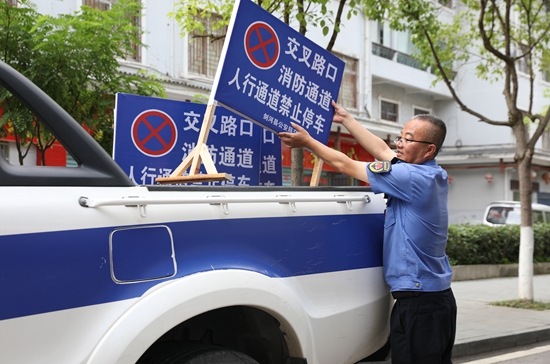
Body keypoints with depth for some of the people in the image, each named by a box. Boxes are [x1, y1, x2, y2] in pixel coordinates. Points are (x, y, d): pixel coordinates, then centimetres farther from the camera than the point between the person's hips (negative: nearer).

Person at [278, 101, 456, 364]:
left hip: (418, 302, -10)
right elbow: (382, 150, 18)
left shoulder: (414, 178, -17)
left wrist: (307, 141, 2)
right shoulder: (435, 176, 9)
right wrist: (345, 119, 23)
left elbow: (346, 165, -10)